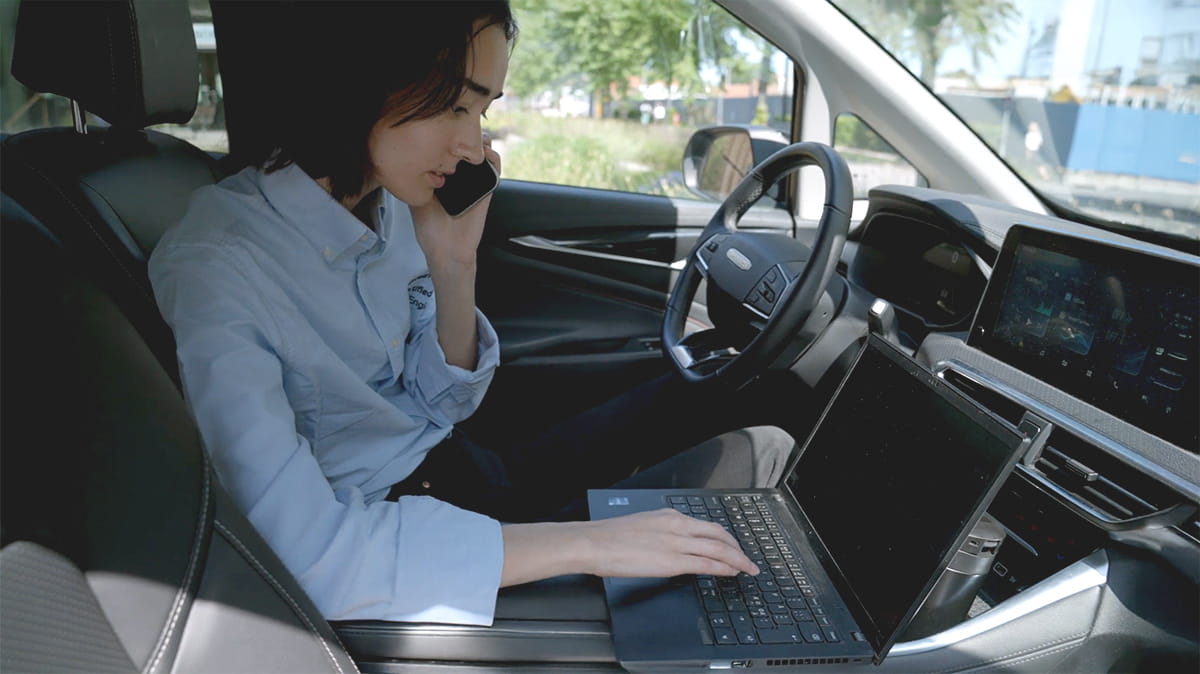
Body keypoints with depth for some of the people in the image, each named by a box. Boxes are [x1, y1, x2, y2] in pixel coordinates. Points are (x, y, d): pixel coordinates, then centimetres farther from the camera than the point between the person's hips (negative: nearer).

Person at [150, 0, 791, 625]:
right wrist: (588, 544, -34)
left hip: (457, 472, 7)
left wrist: (454, 265, -14)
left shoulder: (389, 207, -4)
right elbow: (304, 551, -34)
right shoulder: (214, 267, -26)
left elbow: (438, 405, 3)